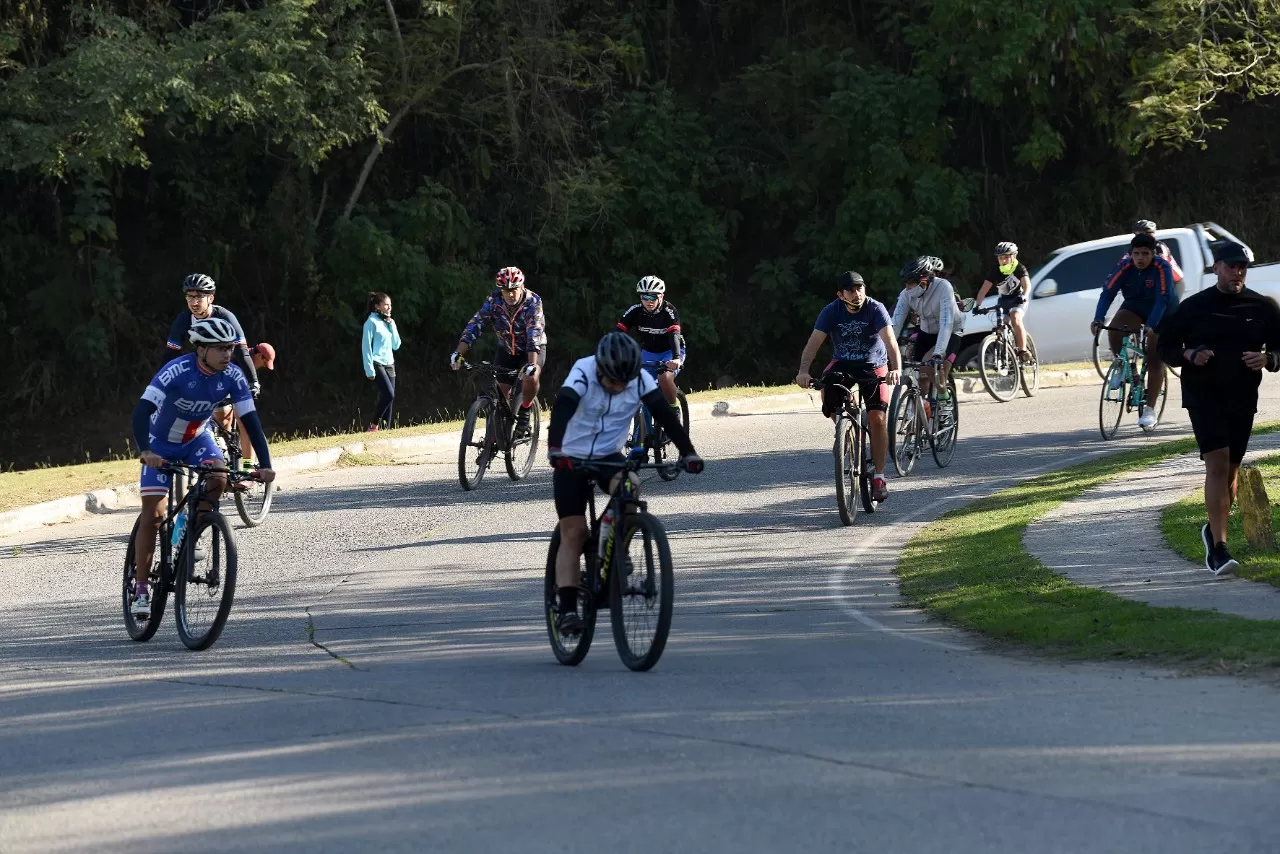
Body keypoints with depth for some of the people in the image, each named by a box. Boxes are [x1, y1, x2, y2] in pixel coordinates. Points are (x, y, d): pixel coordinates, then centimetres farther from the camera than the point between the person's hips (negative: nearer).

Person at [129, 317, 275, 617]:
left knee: (218, 479, -28)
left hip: (198, 438, 3)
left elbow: (251, 421, -19)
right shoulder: (178, 371, -33)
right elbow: (141, 411, -41)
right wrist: (145, 451, -55)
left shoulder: (233, 376, -20)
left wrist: (265, 465, -29)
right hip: (162, 443, -3)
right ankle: (141, 587, -1)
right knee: (153, 515, -11)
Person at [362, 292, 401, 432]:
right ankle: (374, 425, -11)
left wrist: (392, 326, 3)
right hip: (377, 365, -7)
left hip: (389, 365, 7)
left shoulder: (389, 322, 17)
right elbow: (366, 347, -9)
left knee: (389, 399, 2)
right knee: (389, 394, -21)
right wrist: (370, 370, -16)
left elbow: (396, 345, 13)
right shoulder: (372, 322, -4)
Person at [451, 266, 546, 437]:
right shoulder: (494, 301, -19)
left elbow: (534, 334, -37)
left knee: (531, 378, -32)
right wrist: (459, 353, -39)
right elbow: (475, 325, -26)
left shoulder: (533, 302, -27)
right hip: (506, 349, 3)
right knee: (500, 390, -10)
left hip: (533, 348, -3)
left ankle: (524, 414, -7)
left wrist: (531, 364, -51)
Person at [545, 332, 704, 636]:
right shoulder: (583, 373, -24)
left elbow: (664, 414, -22)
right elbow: (562, 408, -38)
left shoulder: (640, 380, -15)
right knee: (573, 533, -7)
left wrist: (688, 452, -33)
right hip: (572, 459, -2)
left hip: (610, 456, 2)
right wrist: (555, 448, -54)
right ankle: (567, 610, -4)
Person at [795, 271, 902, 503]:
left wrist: (896, 369, -50)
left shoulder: (875, 309, -20)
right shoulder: (831, 311, -15)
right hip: (842, 364, 2)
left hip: (874, 367, -2)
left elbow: (890, 340, -32)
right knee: (828, 394, -27)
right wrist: (803, 371, -41)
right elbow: (814, 342, -24)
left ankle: (879, 475, -6)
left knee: (878, 418, -16)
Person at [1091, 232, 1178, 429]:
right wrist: (1098, 320, -41)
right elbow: (1108, 293, -26)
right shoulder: (1125, 267, -20)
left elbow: (1162, 299, -37)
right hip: (1135, 307, 3)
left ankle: (1150, 409, -9)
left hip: (1163, 312, -3)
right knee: (1114, 329, -28)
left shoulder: (1162, 268, -28)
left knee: (1155, 359, -11)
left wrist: (1150, 326, -50)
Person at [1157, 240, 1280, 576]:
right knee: (1218, 463, -17)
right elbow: (1166, 346, 7)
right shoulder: (1194, 306, 1)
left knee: (1231, 470, 11)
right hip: (1203, 394, -3)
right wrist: (1189, 354, -14)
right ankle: (1219, 547, -22)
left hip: (1243, 398, 3)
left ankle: (1214, 530, 36)